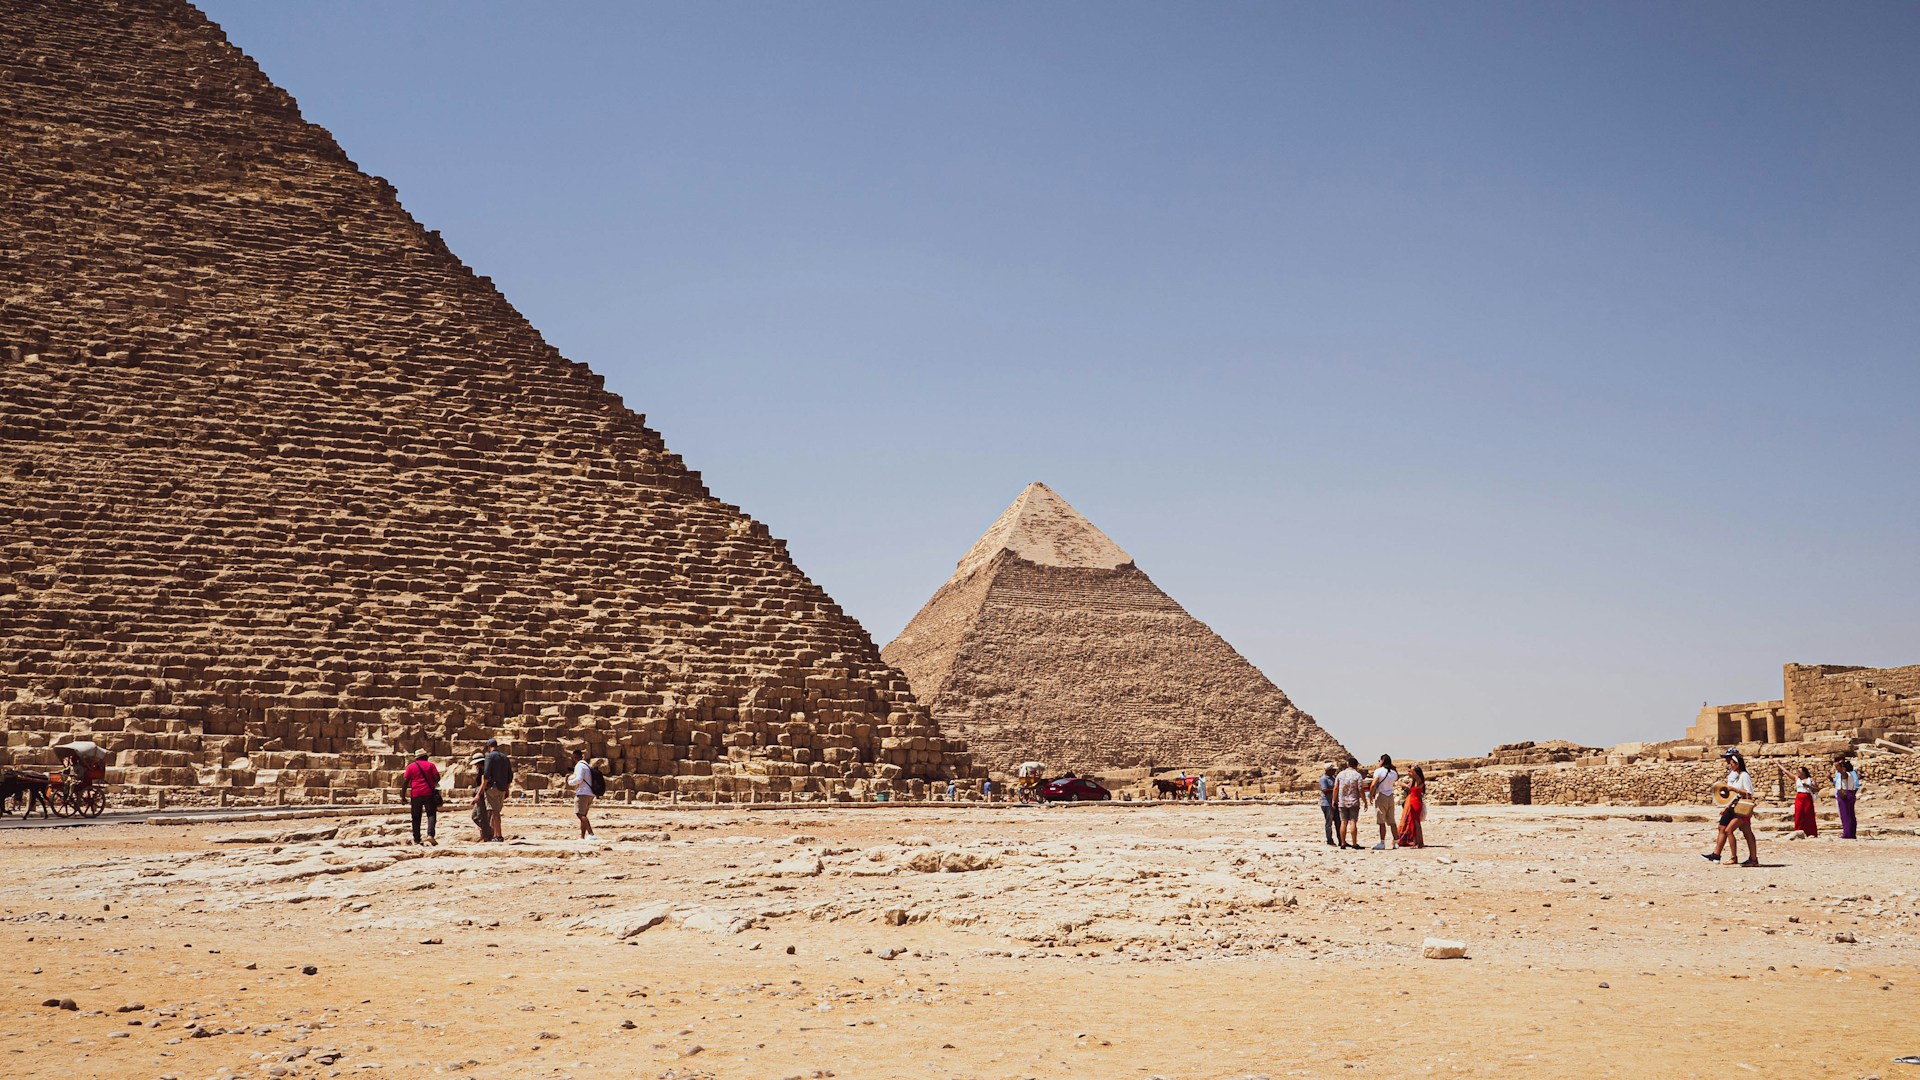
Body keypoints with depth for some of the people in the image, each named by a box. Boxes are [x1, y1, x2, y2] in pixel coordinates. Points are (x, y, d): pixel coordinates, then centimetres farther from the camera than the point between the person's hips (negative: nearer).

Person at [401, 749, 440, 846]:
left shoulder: (411, 766, 8)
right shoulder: (430, 765, 5)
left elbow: (405, 781, 2)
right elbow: (437, 778, -3)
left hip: (416, 794, 1)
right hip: (429, 793, -1)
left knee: (416, 818, 9)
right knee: (431, 814, 0)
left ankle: (416, 839, 10)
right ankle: (430, 835, -20)